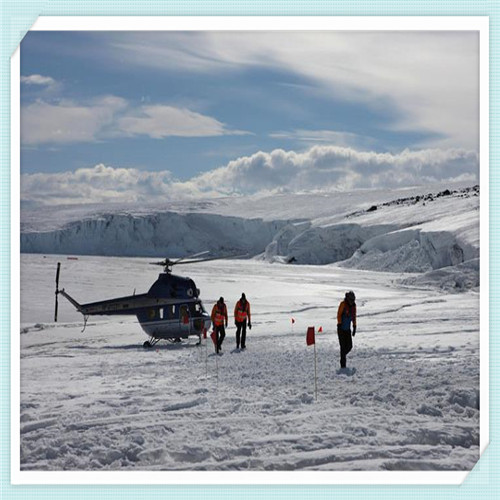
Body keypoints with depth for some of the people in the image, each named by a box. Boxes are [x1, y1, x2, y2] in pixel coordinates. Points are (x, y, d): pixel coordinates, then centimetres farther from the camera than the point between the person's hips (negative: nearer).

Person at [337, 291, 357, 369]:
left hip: (348, 329, 6)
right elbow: (339, 315, -14)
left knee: (349, 346, 1)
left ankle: (343, 355, 31)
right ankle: (343, 365, -2)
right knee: (343, 347, -7)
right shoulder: (343, 304, -12)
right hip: (341, 329, -6)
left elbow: (354, 316, 15)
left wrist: (354, 327, 13)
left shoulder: (353, 305, 6)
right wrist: (339, 324, -20)